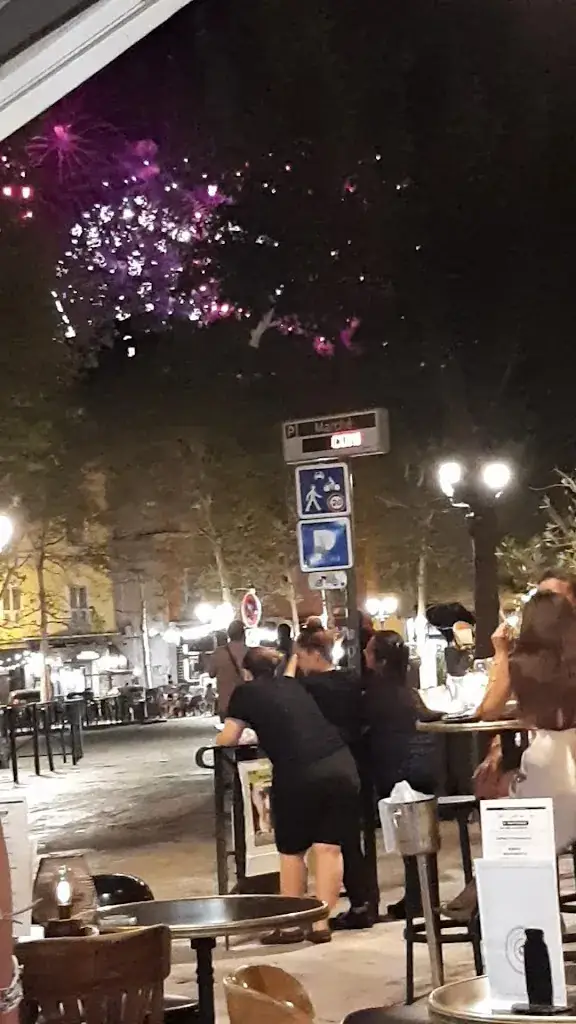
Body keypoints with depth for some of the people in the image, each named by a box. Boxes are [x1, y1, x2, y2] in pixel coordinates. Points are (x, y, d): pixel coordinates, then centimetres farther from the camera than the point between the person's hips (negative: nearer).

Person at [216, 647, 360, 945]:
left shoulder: (246, 693, 9)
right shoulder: (293, 685, 23)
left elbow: (228, 739, 10)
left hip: (299, 774, -4)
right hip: (341, 766, 4)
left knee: (291, 851, 14)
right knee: (328, 847, 8)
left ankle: (290, 925, 20)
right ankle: (321, 924, 8)